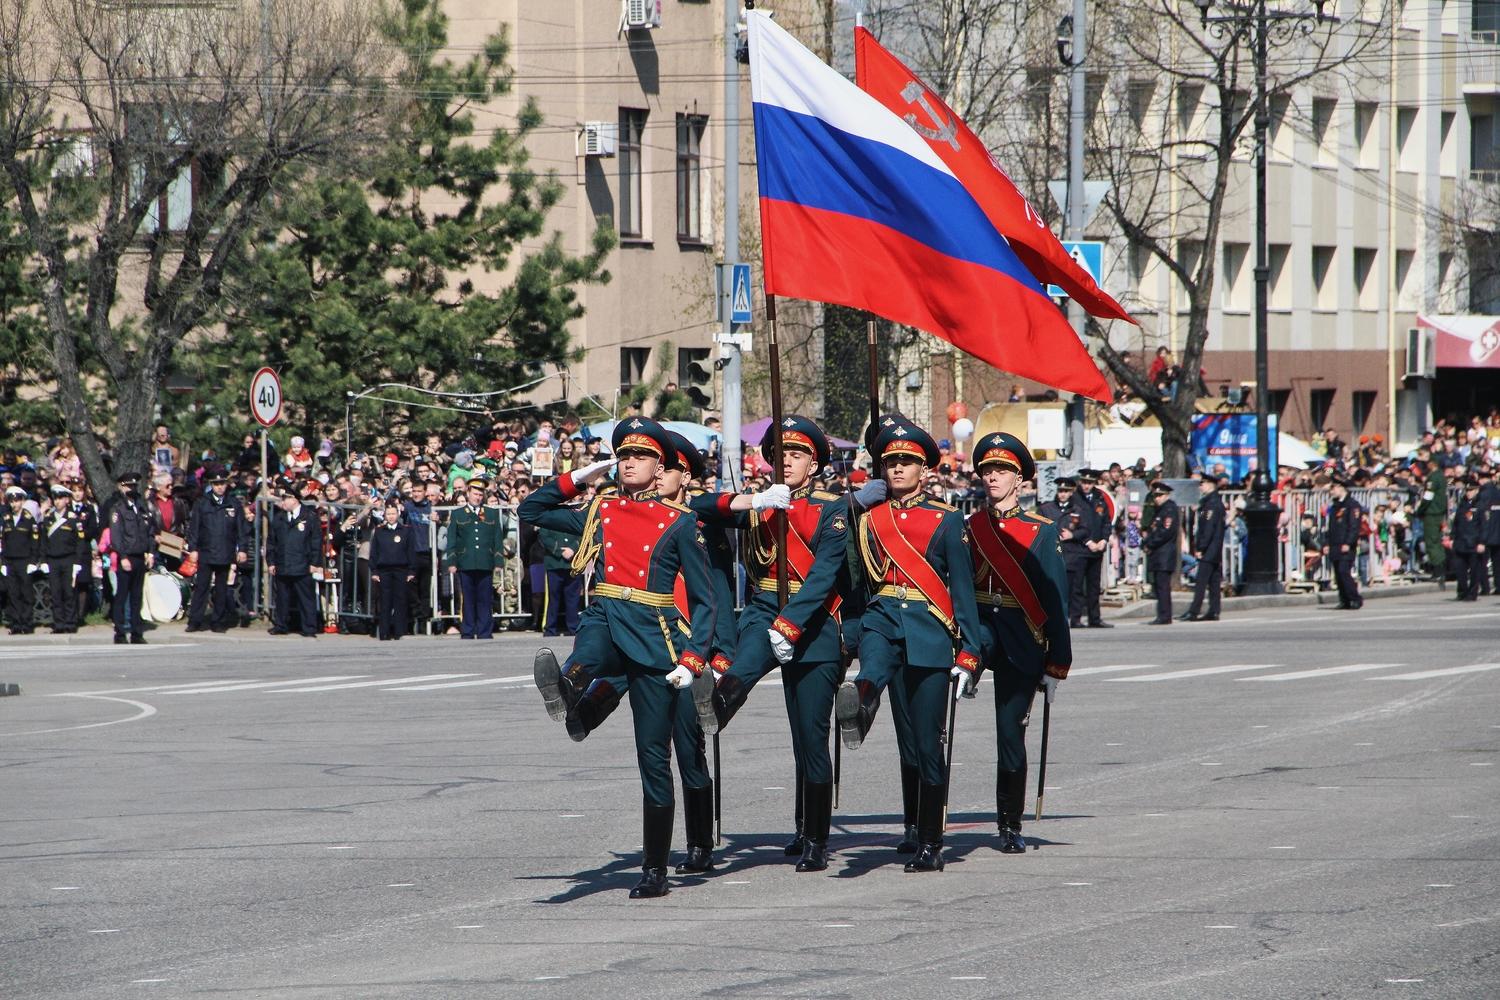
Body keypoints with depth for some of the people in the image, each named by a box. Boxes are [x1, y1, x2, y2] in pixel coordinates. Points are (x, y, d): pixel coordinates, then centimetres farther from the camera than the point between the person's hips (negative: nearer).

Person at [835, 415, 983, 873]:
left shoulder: (946, 520, 4)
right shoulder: (868, 519, 11)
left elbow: (963, 590, 2)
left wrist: (967, 655, -3)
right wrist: (851, 639, 16)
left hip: (930, 631, -2)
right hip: (883, 619, 2)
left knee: (927, 743, -2)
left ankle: (930, 843, 3)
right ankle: (861, 703, -70)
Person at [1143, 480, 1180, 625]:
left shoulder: (1170, 510, -9)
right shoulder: (1158, 510, 21)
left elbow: (1166, 532, -17)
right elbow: (1151, 529, 23)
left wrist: (1150, 544, -12)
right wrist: (1146, 544, 5)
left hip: (1165, 554, -10)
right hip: (1157, 555, 10)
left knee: (1162, 585, -11)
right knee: (1158, 586, 10)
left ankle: (1164, 616, -12)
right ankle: (1164, 616, 14)